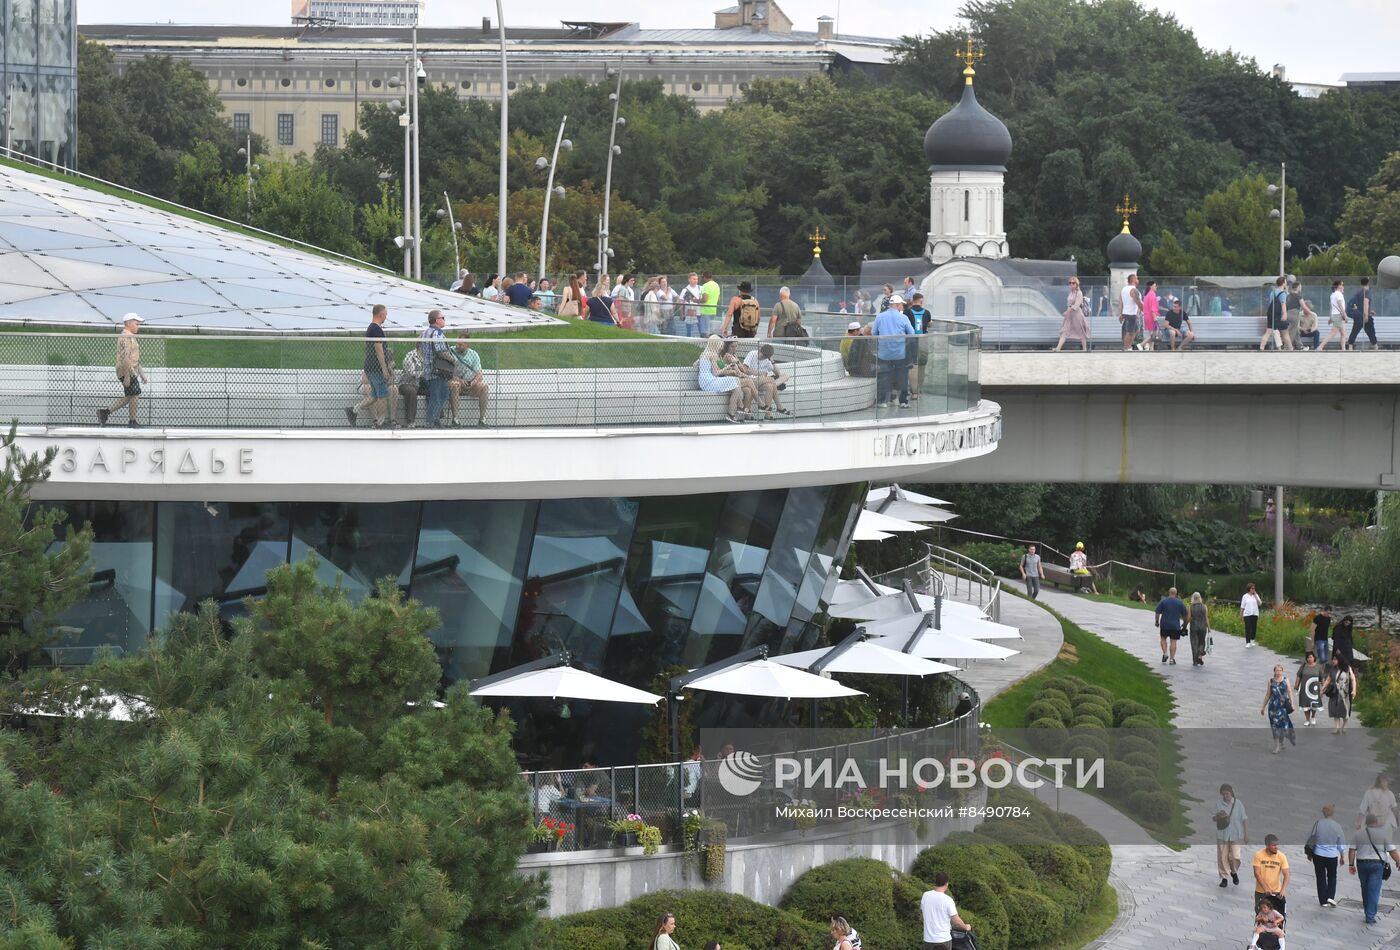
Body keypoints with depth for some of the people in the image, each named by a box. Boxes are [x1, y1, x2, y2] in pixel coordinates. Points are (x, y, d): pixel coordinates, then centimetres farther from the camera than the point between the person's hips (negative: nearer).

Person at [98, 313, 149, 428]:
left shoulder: (130, 337, 20)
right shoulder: (125, 338, -15)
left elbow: (135, 358, 26)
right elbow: (125, 358, -22)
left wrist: (142, 374, 25)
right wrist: (127, 376, -25)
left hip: (132, 372, 10)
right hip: (128, 372, -10)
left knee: (129, 397, 11)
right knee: (134, 395, -3)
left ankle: (105, 412, 13)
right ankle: (132, 421, 5)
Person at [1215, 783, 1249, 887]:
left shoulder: (1238, 804, -3)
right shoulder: (1218, 804, 1)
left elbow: (1244, 819, 1)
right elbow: (1213, 818, 6)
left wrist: (1246, 834, -1)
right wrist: (1218, 816, -18)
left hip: (1235, 835, -2)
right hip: (1222, 835, 2)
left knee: (1234, 857, -9)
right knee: (1222, 857, 1)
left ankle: (1234, 872, 21)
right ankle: (1224, 878, 16)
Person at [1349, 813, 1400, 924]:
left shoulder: (1358, 833, 5)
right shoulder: (1384, 834, -4)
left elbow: (1352, 850, 3)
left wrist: (1351, 864, 7)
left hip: (1362, 863, 3)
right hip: (1377, 864, -3)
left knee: (1365, 888, 16)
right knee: (1374, 890, -3)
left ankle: (1367, 910, 27)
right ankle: (1370, 916, -7)